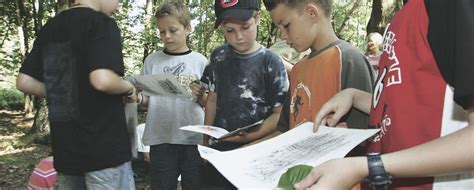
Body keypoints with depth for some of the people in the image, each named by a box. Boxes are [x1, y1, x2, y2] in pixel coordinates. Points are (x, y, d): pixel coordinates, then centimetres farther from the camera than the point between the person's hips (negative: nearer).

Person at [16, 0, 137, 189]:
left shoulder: (49, 27, 11)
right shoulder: (102, 23, -11)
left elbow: (24, 82, 10)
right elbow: (102, 80, -26)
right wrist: (129, 89, -7)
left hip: (64, 148, 7)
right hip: (105, 146, -7)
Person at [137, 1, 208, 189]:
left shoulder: (200, 61, 1)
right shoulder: (152, 60, 5)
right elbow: (146, 99, 7)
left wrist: (201, 96, -17)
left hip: (193, 139, -1)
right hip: (160, 139, 1)